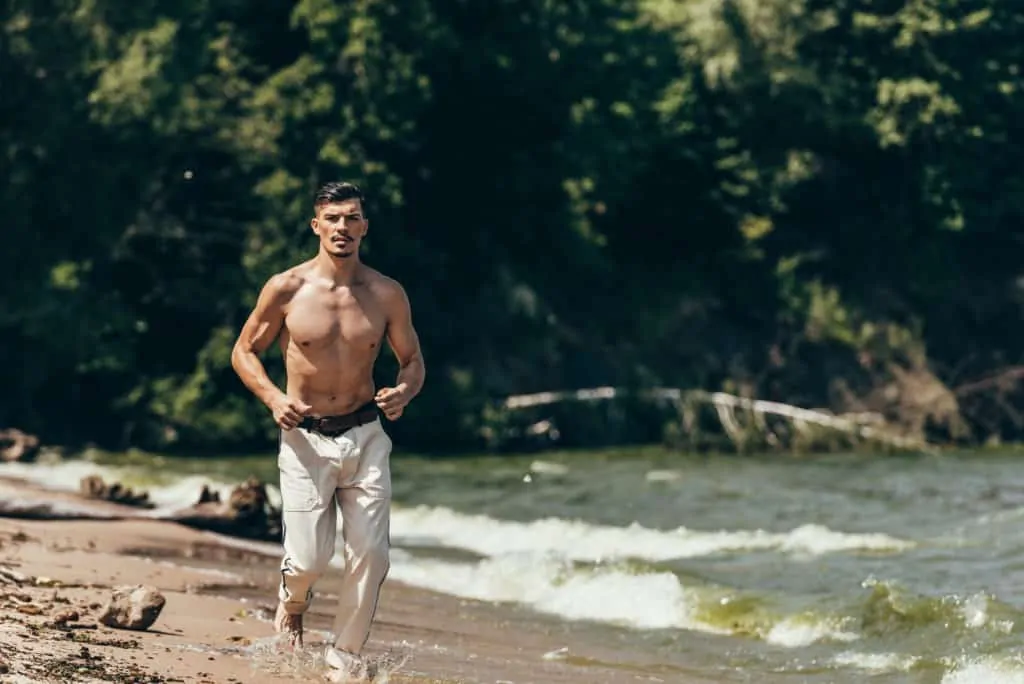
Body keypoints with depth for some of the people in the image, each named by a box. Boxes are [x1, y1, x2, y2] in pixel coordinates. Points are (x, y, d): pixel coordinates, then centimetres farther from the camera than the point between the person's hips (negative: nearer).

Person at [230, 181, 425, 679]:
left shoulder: (387, 295, 0)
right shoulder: (285, 290, -6)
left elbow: (412, 359, 12)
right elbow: (244, 351, 4)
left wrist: (404, 392, -11)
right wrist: (273, 398, -14)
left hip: (366, 436, 2)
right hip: (306, 438, -2)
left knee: (371, 553, -6)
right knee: (310, 558, -6)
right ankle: (292, 601, 31)